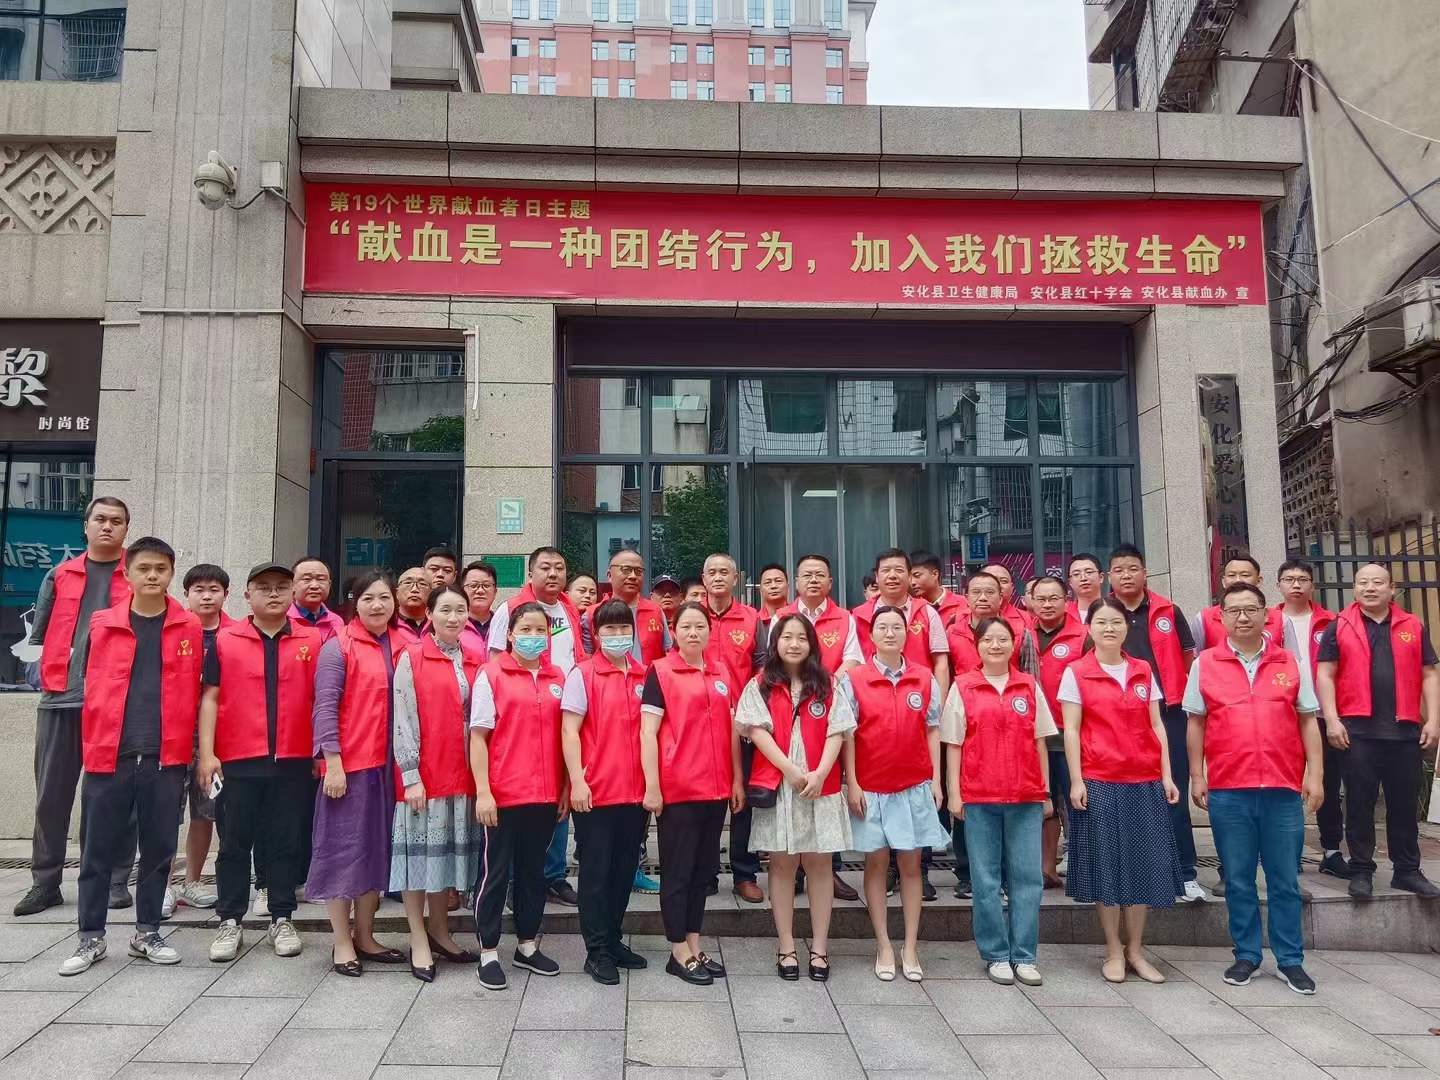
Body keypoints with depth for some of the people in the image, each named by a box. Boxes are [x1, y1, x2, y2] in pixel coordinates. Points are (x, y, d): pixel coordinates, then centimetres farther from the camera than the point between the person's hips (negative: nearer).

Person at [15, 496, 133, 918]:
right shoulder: (59, 576, 14)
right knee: (51, 793, 5)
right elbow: (39, 634, 19)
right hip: (61, 698, 3)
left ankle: (115, 880, 10)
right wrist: (46, 674, 8)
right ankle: (45, 882, 15)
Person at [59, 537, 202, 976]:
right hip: (109, 756, 0)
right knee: (98, 850, 7)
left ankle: (147, 933, 22)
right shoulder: (102, 624, 4)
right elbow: (92, 688, 9)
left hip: (166, 758, 0)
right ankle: (91, 937, 20)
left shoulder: (190, 628, 3)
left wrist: (190, 748, 4)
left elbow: (195, 693, 7)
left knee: (158, 848, 8)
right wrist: (92, 746, 6)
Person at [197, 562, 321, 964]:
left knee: (286, 841, 9)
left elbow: (320, 700, 7)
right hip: (238, 760, 0)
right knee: (235, 843, 8)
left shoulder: (313, 641, 4)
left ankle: (281, 920, 20)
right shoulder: (225, 640, 3)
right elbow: (210, 698, 2)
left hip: (293, 762, 1)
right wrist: (206, 753, -5)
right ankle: (230, 922, 19)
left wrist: (321, 752, 4)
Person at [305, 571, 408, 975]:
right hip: (348, 764, -5)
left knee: (378, 849, 12)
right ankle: (343, 943, 13)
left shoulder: (404, 647, 9)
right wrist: (333, 763, -15)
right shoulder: (339, 647, -6)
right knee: (344, 848, 2)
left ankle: (365, 937, 24)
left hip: (388, 765, 5)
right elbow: (325, 708, -10)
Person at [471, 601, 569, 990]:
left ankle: (528, 946, 29)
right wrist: (482, 791, -12)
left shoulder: (558, 678, 6)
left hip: (545, 795, 4)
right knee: (495, 872, 6)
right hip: (502, 794, -4)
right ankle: (489, 953, 18)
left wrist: (565, 788, 8)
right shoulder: (491, 674, -5)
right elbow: (478, 736, -6)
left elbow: (563, 735, 11)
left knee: (533, 870, 15)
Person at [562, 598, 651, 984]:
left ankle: (614, 940, 29)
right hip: (595, 792, -5)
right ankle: (597, 952, 14)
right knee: (596, 872, 4)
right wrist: (577, 781, -15)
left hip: (635, 791, 5)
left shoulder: (645, 675, 7)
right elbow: (569, 731, -8)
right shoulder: (583, 674, -5)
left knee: (625, 869, 14)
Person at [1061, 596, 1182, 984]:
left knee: (1144, 863, 7)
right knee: (1106, 864, 2)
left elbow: (1156, 726, 10)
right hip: (1099, 782, -3)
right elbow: (1070, 730, -4)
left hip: (1144, 781, 4)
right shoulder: (1076, 673, -1)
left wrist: (1167, 775, 3)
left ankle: (1135, 950, 19)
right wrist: (1076, 781, -10)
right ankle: (1114, 951, 14)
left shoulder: (1143, 672, 10)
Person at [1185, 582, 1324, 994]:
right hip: (1228, 790, 0)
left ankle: (1290, 960, 18)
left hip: (1284, 789, 1)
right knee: (1238, 879, 8)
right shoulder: (1205, 663, 3)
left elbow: (1307, 721, 9)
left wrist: (1315, 774, 2)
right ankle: (1246, 955, 20)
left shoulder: (1290, 662, 7)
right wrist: (1196, 776, 2)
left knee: (1285, 879, 7)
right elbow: (1196, 723, 6)